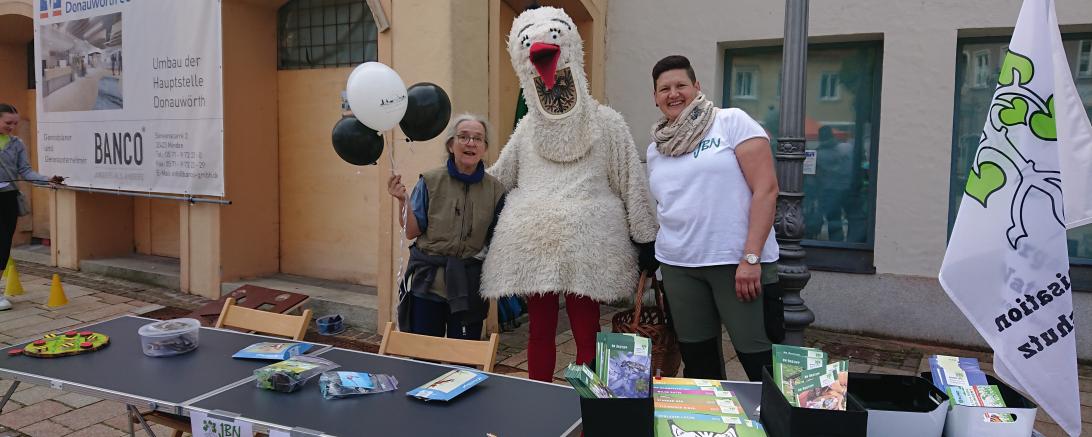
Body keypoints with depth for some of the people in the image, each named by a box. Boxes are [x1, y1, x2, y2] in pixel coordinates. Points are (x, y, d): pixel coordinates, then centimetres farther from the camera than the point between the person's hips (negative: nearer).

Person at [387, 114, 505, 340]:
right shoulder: (430, 181, -2)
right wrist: (402, 201, -17)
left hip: (469, 286, 1)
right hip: (428, 279, -1)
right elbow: (412, 232, -4)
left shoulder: (495, 189, 2)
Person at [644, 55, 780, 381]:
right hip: (677, 265, 5)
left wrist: (751, 257, -16)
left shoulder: (732, 122, -3)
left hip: (739, 262, -5)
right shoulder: (655, 149, 14)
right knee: (697, 360, 11)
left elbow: (766, 189, -9)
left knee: (758, 359, -5)